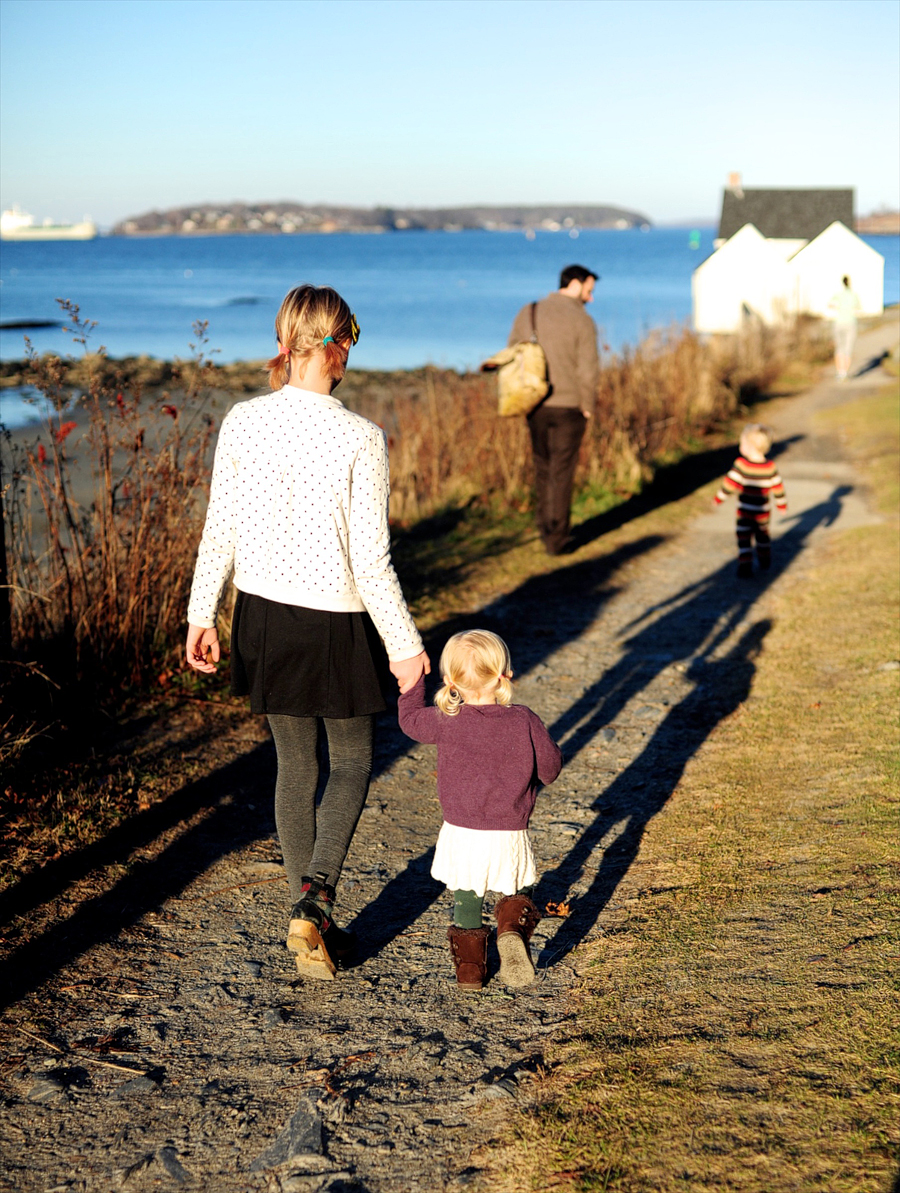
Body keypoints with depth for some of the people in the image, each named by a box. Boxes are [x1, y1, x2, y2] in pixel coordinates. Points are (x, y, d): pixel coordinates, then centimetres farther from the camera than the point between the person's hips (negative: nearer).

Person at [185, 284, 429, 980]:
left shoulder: (242, 424, -7)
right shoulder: (360, 439, -18)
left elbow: (221, 531, 0)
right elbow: (371, 561, -16)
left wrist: (202, 615, 11)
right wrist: (406, 645, -6)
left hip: (264, 614, 4)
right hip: (336, 622, -4)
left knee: (296, 764, 18)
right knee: (352, 762, 16)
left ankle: (314, 921, 26)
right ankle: (315, 899, -2)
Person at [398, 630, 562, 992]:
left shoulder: (447, 721, -9)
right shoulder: (525, 722, -9)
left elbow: (410, 719, 11)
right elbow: (550, 768, 0)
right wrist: (544, 741, 20)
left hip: (461, 833, 1)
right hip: (509, 836, -1)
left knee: (465, 904, 18)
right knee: (517, 896, 17)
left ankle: (469, 969, 18)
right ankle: (512, 929, -13)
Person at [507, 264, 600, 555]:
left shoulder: (527, 313, 3)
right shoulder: (582, 321, -11)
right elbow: (588, 372, -15)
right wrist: (587, 406, -1)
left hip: (535, 406, 4)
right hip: (568, 407, -4)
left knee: (543, 467, 19)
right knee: (562, 472, 4)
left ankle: (545, 529, 28)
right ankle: (556, 539, 7)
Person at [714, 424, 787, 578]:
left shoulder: (741, 464, -18)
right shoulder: (770, 467, -7)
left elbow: (730, 482, -14)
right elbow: (777, 487, 1)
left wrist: (719, 497, -1)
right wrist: (782, 505, 15)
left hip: (745, 511, -4)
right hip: (764, 512, 4)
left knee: (744, 538, 2)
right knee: (763, 535, 24)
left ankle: (745, 565, -9)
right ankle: (765, 562, 37)